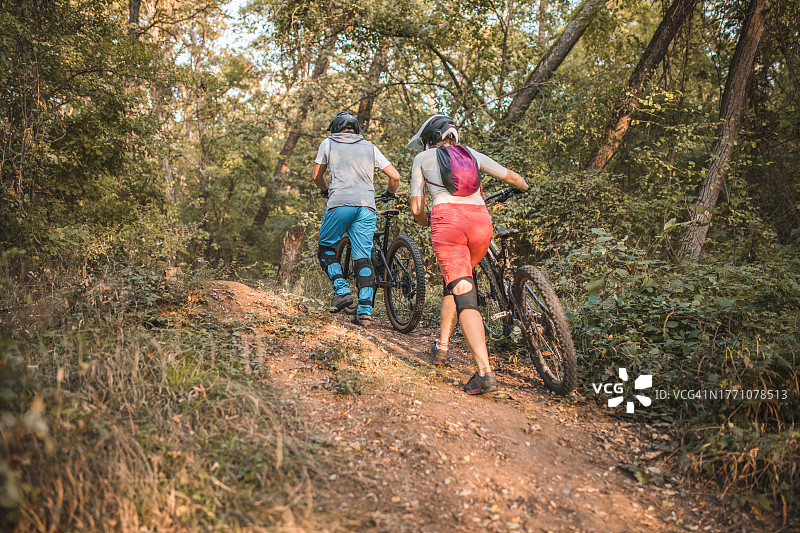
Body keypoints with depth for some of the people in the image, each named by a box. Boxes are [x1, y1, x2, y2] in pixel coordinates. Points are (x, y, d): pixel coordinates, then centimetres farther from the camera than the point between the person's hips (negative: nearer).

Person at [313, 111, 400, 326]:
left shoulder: (328, 143, 15)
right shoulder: (370, 147, 20)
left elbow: (317, 176, 23)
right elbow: (395, 176, 14)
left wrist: (325, 190, 43)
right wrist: (390, 193, 34)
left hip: (340, 203, -2)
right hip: (367, 206, 2)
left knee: (326, 248, 17)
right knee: (363, 258, 2)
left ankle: (342, 291, 1)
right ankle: (365, 311, -4)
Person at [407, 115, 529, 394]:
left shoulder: (423, 158, 20)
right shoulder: (472, 154, 27)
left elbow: (417, 210, 14)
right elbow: (513, 177, 29)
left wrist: (427, 223, 36)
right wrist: (526, 188, 52)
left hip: (447, 217, -4)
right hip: (481, 219, 4)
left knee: (462, 292, -9)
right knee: (457, 282, 25)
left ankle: (485, 373, -20)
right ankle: (441, 347, 31)